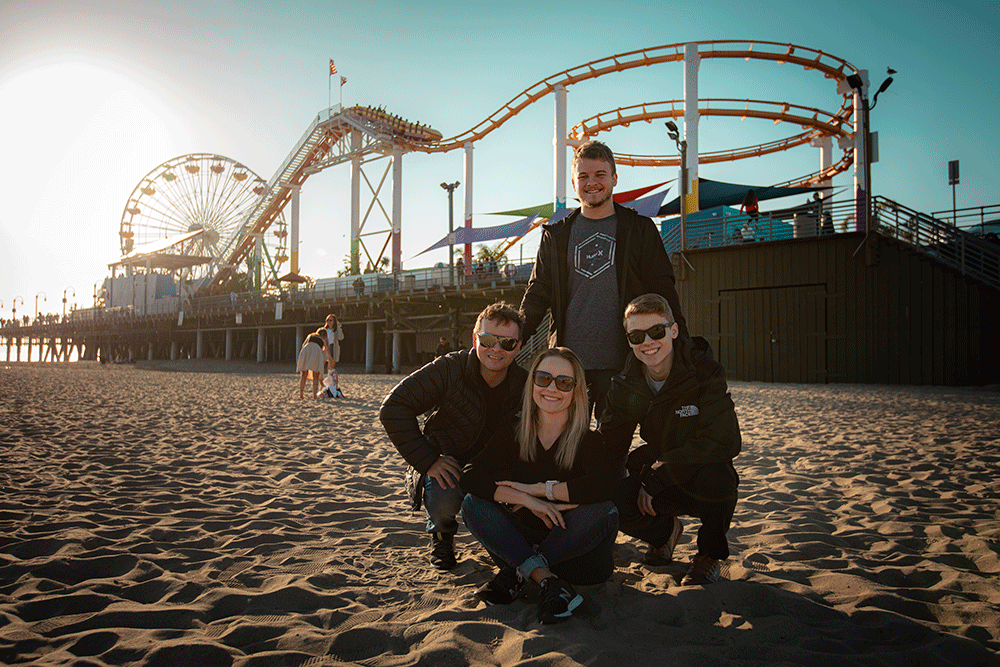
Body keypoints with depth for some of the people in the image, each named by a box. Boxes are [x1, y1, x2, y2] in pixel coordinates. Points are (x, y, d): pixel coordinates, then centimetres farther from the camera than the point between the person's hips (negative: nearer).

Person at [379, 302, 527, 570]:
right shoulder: (449, 369, -21)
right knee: (442, 499, -34)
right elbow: (393, 408, -24)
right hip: (445, 467, -3)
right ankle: (441, 535, 7)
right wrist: (427, 460, -27)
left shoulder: (525, 385, -11)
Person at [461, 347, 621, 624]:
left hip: (578, 552, -2)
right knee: (473, 504, -18)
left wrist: (536, 489, -23)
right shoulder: (513, 434, -1)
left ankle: (516, 574, -19)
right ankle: (548, 581, -29)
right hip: (524, 543, 3)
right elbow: (470, 476, -13)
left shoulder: (591, 440, -10)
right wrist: (528, 501, -26)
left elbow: (609, 484, -30)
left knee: (604, 512, -32)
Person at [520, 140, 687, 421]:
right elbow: (537, 294, 13)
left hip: (621, 361, -1)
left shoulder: (640, 230, 8)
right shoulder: (556, 236, 12)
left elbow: (662, 291, 7)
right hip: (567, 361, 2)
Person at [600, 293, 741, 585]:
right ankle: (665, 531, 12)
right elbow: (608, 446, 0)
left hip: (702, 473, -3)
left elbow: (720, 442, -25)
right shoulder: (626, 385, -7)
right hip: (656, 479, 3)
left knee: (717, 475, -38)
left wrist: (655, 477, -26)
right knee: (612, 500, -26)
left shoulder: (705, 374, -19)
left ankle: (710, 553, -5)